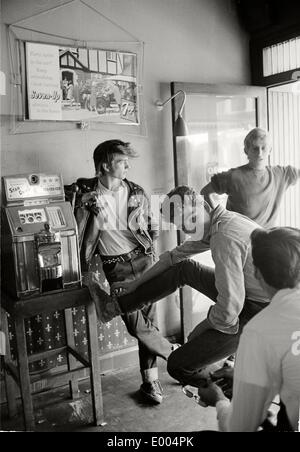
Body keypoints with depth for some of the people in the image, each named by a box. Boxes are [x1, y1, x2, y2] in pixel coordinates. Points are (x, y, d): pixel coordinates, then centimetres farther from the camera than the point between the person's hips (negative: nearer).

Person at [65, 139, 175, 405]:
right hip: (116, 268, -3)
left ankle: (150, 380, 21)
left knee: (149, 320, 5)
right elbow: (80, 238, -2)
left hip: (143, 260, 3)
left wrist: (152, 258, 9)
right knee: (136, 326, -7)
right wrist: (89, 271, -4)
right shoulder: (88, 198, -7)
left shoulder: (136, 193, 4)